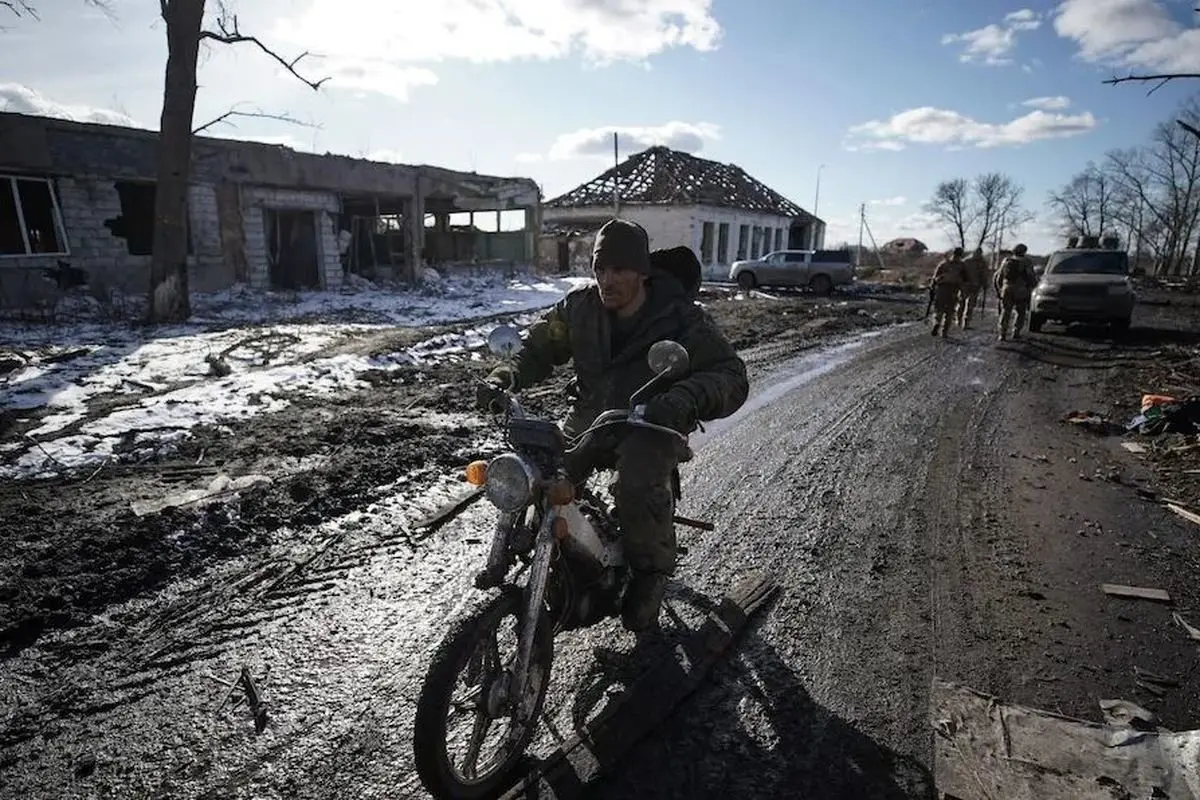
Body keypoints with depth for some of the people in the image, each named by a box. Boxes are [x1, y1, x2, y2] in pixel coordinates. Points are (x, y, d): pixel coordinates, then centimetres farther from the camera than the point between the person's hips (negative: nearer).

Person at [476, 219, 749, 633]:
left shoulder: (682, 319, -16)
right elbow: (541, 345, 7)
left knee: (638, 488, -33)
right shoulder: (580, 306, -4)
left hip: (652, 424, -4)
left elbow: (732, 377, -22)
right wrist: (508, 374, -16)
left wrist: (688, 398, -44)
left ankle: (651, 571, -3)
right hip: (591, 416, 5)